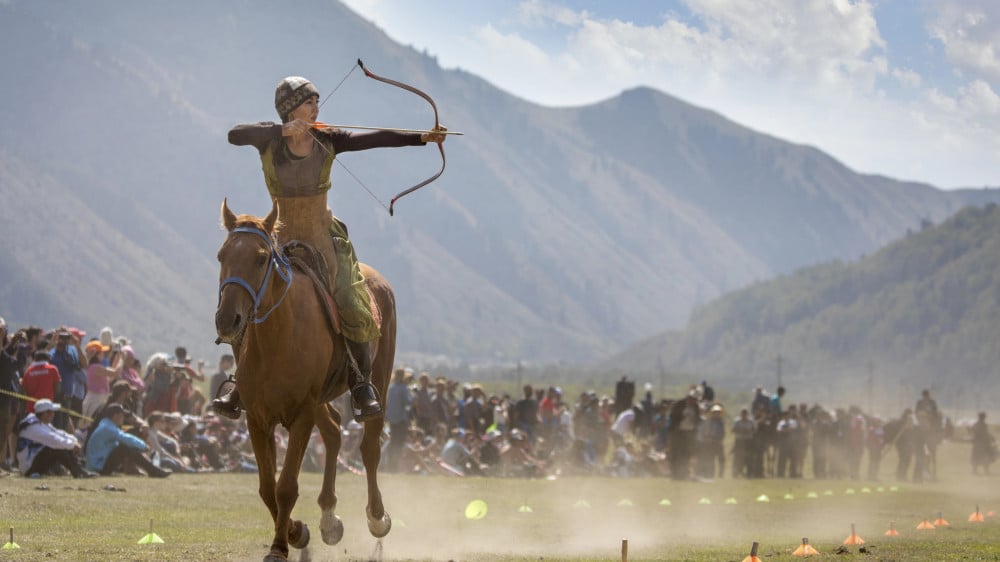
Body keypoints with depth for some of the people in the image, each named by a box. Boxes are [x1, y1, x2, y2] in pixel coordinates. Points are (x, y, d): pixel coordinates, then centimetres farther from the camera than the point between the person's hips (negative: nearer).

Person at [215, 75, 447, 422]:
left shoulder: (327, 141, -5)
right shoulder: (270, 140, -7)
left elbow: (376, 140, -14)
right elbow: (235, 135, -25)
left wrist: (422, 138, -25)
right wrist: (283, 131, -31)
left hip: (325, 237, 0)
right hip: (284, 236, 0)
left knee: (351, 309, -13)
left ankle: (363, 387, 1)